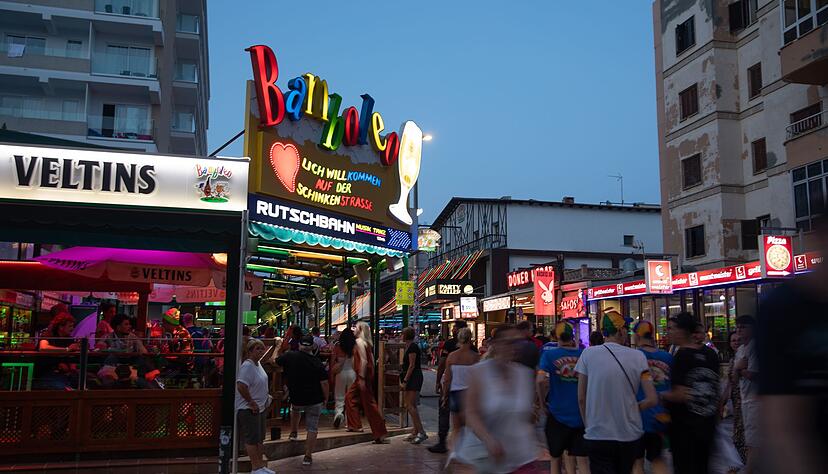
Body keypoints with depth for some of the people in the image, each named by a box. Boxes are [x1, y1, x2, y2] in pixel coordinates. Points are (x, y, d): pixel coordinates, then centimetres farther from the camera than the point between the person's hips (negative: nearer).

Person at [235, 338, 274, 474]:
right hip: (249, 409, -10)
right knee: (252, 439, -1)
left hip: (260, 407, 10)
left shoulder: (258, 364, 9)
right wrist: (251, 403, -22)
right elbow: (241, 386, -31)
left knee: (259, 438, 15)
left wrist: (266, 395, 15)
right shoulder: (247, 366, -20)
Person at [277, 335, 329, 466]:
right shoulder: (317, 362, -12)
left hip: (296, 398, 2)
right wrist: (326, 398, 2)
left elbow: (275, 362, 12)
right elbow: (324, 383, -12)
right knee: (312, 429, 8)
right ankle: (308, 456, 8)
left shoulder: (289, 356, -8)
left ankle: (293, 433, 43)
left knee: (295, 409, 39)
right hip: (315, 400, -2)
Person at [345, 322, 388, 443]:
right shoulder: (367, 343, 14)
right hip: (368, 374, 10)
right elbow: (371, 360, 15)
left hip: (363, 375, -10)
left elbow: (364, 360, -21)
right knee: (350, 397, 20)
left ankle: (380, 434, -6)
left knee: (369, 403, -7)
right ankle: (355, 425, 26)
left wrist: (362, 378, -23)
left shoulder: (359, 342, -13)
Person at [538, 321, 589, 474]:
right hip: (581, 414, 2)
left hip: (557, 414, -2)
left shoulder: (549, 353, -7)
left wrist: (543, 402, -6)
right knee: (582, 460, 8)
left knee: (555, 458, 15)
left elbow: (541, 380, -18)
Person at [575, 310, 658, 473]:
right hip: (631, 436, 2)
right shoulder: (638, 356, -5)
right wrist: (631, 409, 11)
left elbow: (581, 399, -3)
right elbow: (652, 400, -6)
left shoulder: (588, 354, -8)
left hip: (597, 435, -2)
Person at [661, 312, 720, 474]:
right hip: (708, 423, 7)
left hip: (684, 425, -7)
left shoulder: (681, 356, -17)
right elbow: (716, 389, 14)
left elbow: (681, 395, -22)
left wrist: (660, 394, -7)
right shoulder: (710, 353, 3)